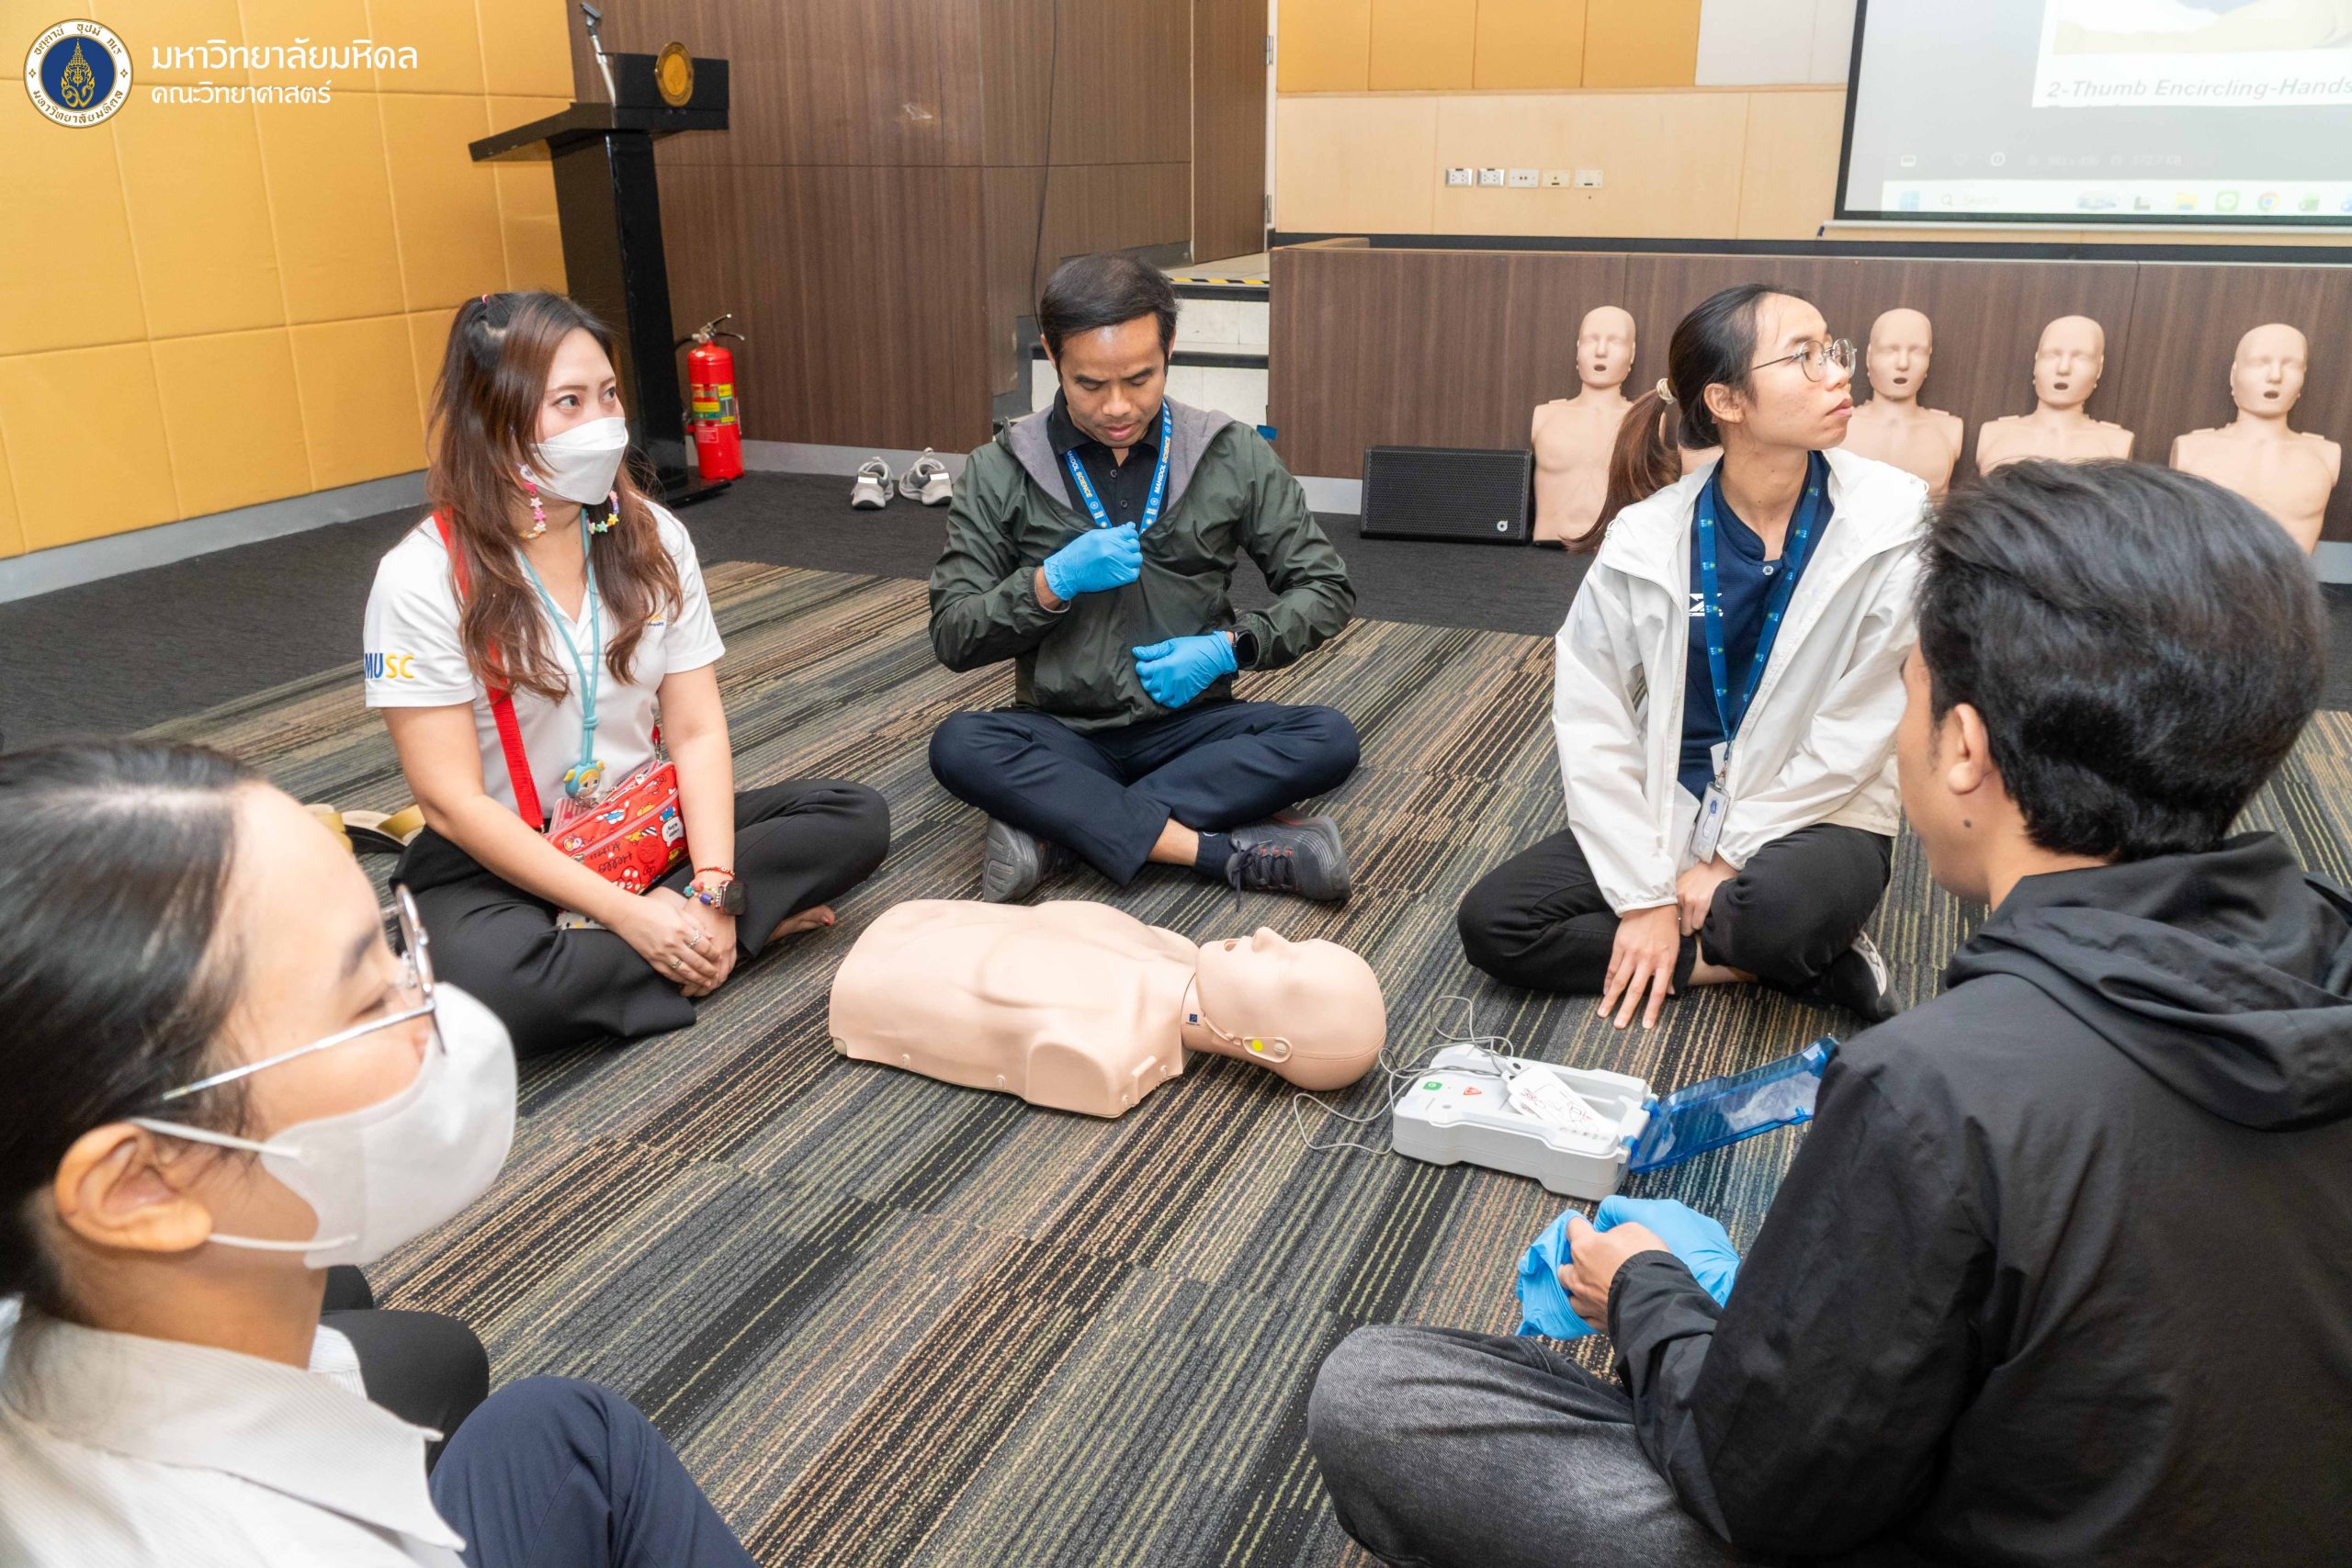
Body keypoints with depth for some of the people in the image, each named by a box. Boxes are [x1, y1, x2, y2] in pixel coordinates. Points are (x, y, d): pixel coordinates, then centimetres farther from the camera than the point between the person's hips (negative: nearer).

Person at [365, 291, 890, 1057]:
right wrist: (629, 913, -24)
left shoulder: (653, 538, -1)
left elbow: (697, 732, -5)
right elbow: (454, 801, -17)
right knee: (487, 979, -38)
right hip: (500, 858, -4)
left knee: (856, 817, -14)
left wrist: (714, 888, -21)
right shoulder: (423, 577, -15)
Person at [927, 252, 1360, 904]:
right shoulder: (1001, 471, -2)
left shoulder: (1233, 455, -1)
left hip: (1189, 723, 1)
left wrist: (1230, 647, -12)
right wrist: (1054, 582, -19)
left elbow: (1326, 590, 5)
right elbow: (952, 637, -2)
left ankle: (1055, 830, -28)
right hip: (1062, 735, -1)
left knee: (1329, 739, -26)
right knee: (959, 746, -32)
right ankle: (1232, 851, -33)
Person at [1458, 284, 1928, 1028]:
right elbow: (1591, 716, -9)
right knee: (1493, 923, -14)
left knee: (1780, 913, -38)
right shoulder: (1647, 537, -11)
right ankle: (1771, 962, -8)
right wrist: (1644, 893, -14)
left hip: (1813, 819, -3)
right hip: (1665, 812, 3)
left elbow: (1861, 726, -13)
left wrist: (1730, 862, -13)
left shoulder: (1891, 519, -14)